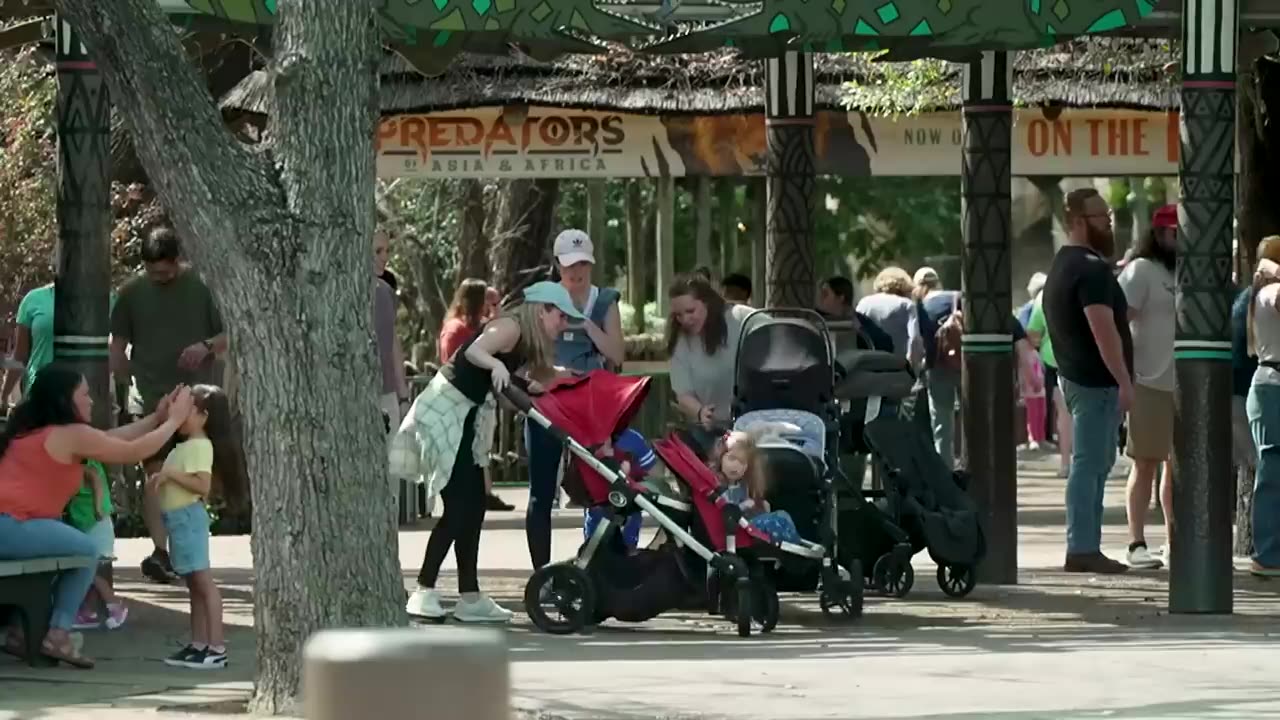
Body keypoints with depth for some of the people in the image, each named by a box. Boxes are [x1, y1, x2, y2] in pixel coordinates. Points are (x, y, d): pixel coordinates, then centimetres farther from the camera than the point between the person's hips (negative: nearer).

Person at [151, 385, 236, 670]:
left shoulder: (200, 446, -13)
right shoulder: (185, 446, 18)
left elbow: (202, 485, -22)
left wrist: (171, 474, -19)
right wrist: (162, 478, 9)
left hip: (189, 516, -11)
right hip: (179, 517, 11)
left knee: (203, 582, -11)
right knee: (195, 584, 12)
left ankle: (216, 648, -13)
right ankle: (198, 645, 15)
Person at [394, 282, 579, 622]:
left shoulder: (527, 343, 13)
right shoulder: (511, 327, -14)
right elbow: (474, 351, -29)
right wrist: (496, 365, -47)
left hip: (465, 417, 10)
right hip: (444, 412, -10)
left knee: (472, 507, 9)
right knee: (459, 507, -12)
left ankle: (470, 597, 12)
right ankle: (424, 591, -12)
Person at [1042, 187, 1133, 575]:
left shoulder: (1063, 264, 17)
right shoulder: (1091, 268, -16)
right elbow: (1103, 329, -23)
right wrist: (1125, 381, -23)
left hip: (1074, 376, 10)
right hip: (1096, 380, -10)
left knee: (1094, 463, 14)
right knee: (1090, 464, -9)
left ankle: (1086, 547, 16)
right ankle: (1082, 549, -9)